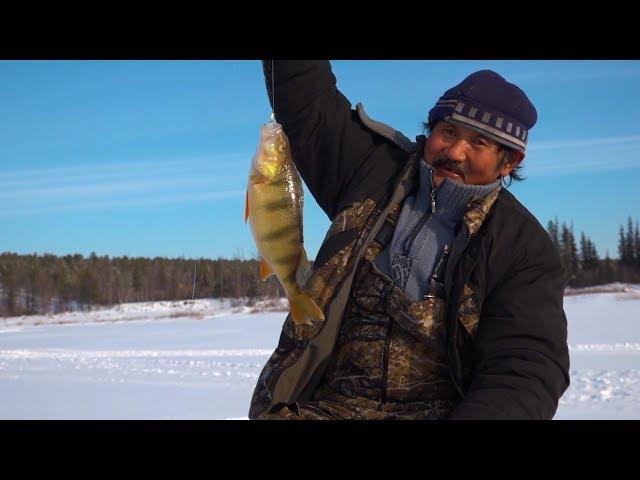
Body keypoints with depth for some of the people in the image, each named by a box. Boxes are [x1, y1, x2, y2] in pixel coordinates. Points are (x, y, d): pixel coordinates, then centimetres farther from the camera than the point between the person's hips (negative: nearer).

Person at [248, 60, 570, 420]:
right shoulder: (379, 171, 9)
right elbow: (306, 99, 13)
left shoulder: (526, 249, 0)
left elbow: (526, 369, -10)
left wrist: (485, 411, -28)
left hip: (444, 407, -1)